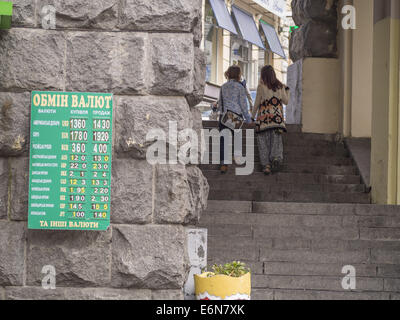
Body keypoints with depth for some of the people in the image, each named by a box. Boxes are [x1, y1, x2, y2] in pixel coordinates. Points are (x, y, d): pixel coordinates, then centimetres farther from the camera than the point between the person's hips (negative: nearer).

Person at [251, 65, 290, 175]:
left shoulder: (261, 86, -3)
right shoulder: (280, 86, 7)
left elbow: (257, 103, 1)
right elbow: (286, 101, 14)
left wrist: (252, 116, 13)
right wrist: (287, 91, 30)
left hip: (264, 116, -2)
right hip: (277, 116, 3)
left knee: (264, 141, 3)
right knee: (276, 140, 3)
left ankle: (266, 165, -6)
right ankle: (277, 157, -24)